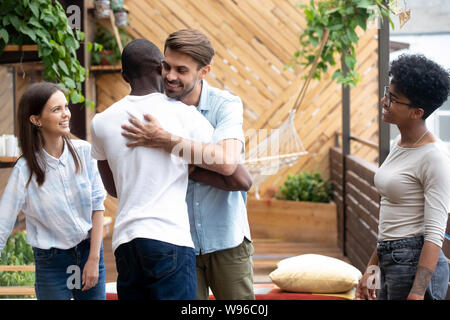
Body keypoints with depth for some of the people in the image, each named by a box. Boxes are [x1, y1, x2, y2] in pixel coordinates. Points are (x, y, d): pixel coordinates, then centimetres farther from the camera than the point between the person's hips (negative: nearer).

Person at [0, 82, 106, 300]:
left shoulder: (83, 152, -6)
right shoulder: (25, 170, -12)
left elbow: (97, 204, -2)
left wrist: (94, 259, -5)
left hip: (89, 251, 2)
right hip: (51, 261, -2)